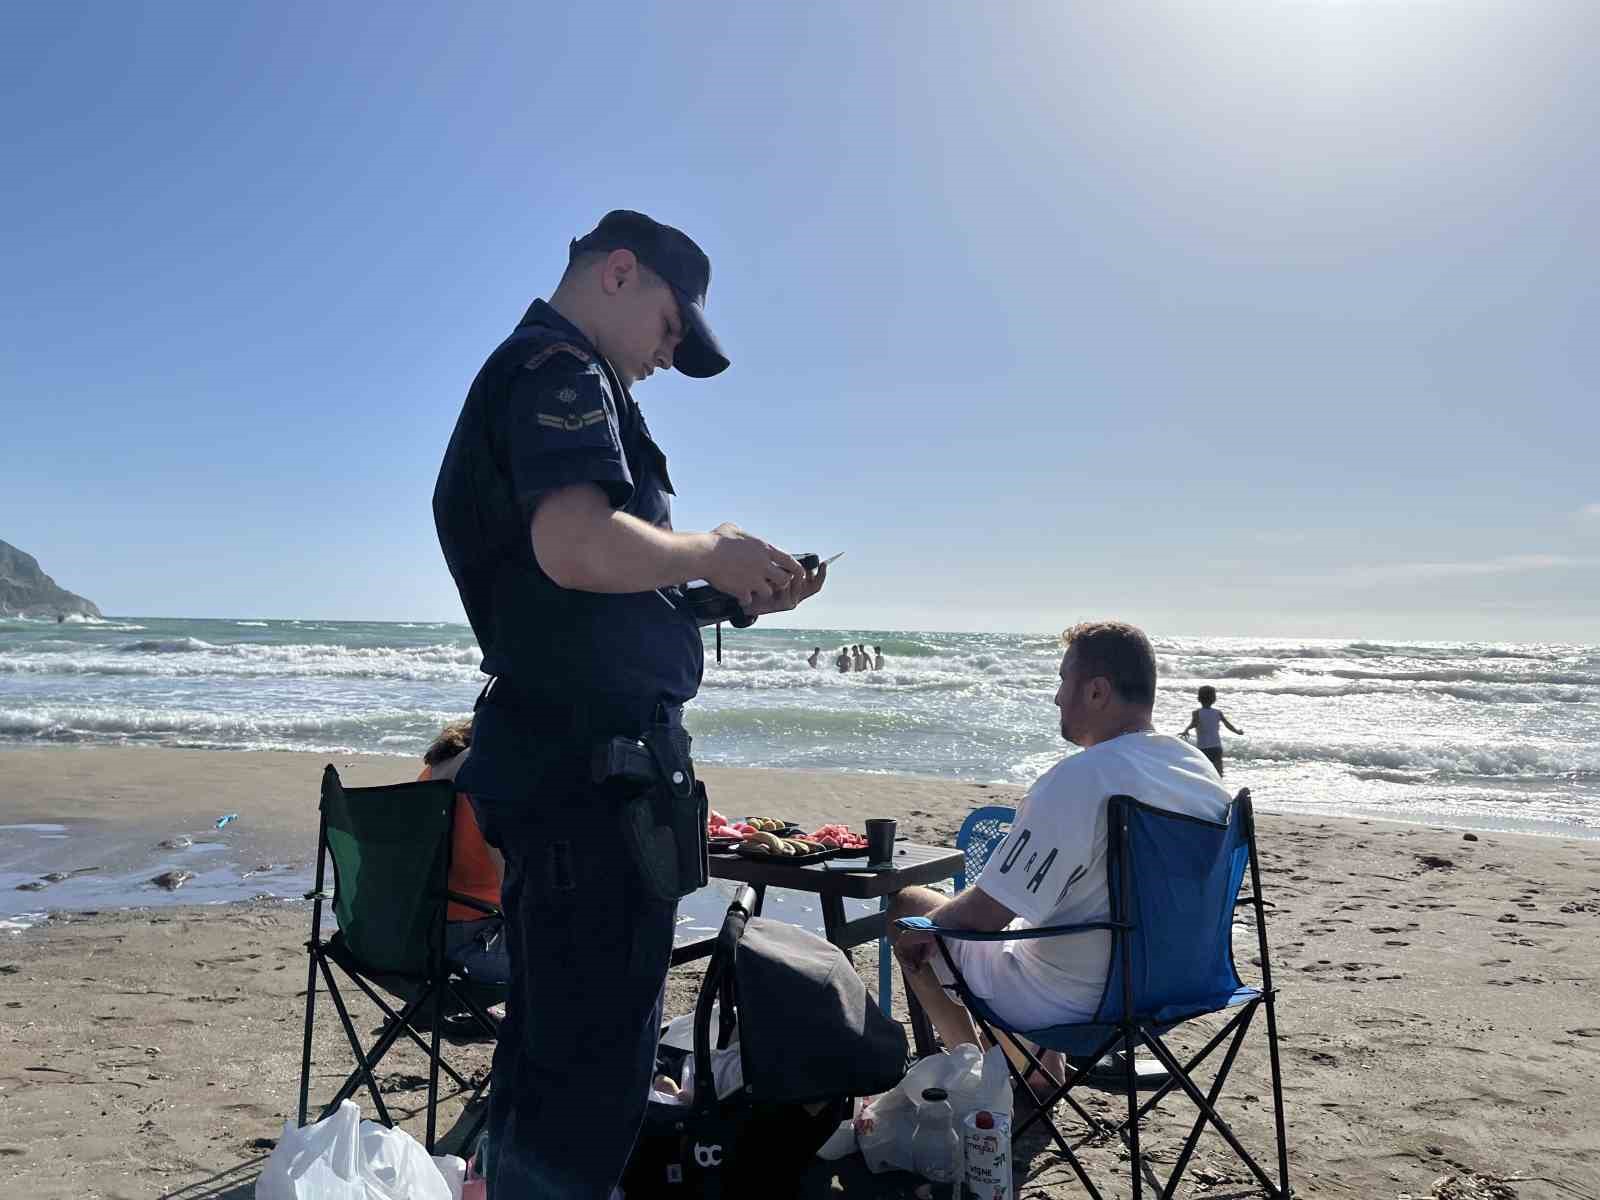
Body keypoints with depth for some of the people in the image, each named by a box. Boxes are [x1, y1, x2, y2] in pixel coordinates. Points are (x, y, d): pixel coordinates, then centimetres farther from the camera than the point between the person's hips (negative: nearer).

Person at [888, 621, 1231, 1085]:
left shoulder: (1077, 780, -28)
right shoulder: (1199, 768, -3)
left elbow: (985, 913, -25)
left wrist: (922, 926, -3)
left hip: (1077, 1004, -8)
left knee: (906, 906, 8)